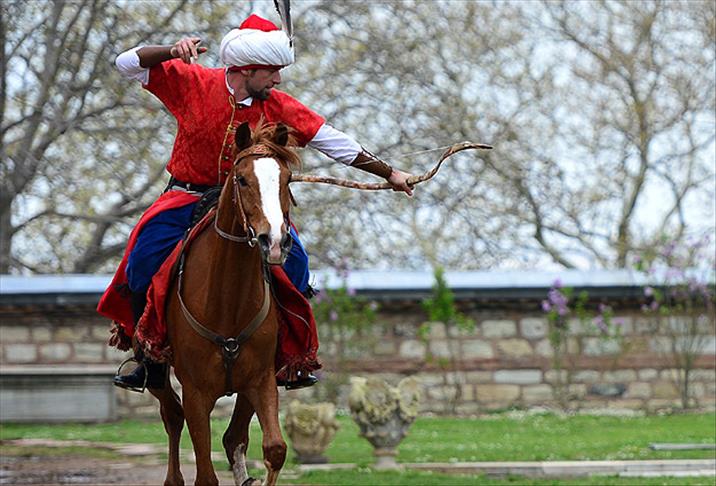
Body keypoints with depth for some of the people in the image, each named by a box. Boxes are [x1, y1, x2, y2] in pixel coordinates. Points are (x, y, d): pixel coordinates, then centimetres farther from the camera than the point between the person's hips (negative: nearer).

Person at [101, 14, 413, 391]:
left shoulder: (279, 109, -7)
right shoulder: (192, 83, -12)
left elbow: (335, 143, 0)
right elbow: (128, 65, -11)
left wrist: (389, 174, 3)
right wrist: (173, 52, -30)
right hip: (187, 195, -2)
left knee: (293, 261, -20)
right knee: (145, 258, -25)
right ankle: (151, 361, -10)